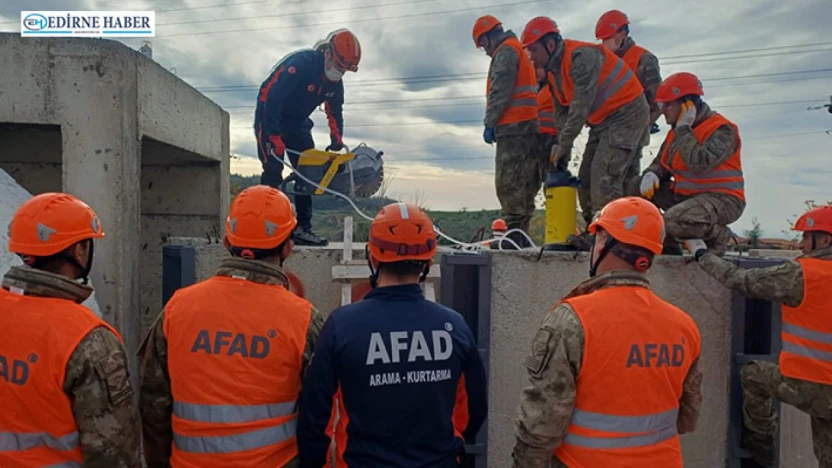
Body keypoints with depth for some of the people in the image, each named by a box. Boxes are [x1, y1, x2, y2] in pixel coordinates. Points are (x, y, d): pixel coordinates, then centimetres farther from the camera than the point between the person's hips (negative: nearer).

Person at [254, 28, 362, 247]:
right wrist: (275, 138, -33)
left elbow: (335, 111, 10)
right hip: (270, 116, -7)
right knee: (273, 170, -18)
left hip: (297, 122, 7)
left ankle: (303, 228, 2)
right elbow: (272, 98, -31)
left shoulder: (335, 82, -4)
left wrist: (337, 140, -4)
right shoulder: (300, 63, -27)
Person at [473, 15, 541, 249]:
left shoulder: (505, 51, -3)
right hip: (528, 125, 10)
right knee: (522, 184, 7)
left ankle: (516, 231, -13)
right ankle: (520, 233, 10)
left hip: (513, 127, -10)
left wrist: (489, 123, -12)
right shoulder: (518, 51, 28)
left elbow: (500, 92, -15)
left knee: (507, 182, -12)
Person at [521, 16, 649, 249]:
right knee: (586, 178, 5)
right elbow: (562, 114, 9)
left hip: (626, 114, -9)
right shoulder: (554, 71, 8)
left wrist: (563, 147, -22)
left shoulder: (581, 56, -22)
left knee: (604, 176, -18)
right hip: (602, 121, 9)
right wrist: (562, 153, 1)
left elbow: (580, 107, -26)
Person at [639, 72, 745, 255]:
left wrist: (683, 128, -23)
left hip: (722, 200, -8)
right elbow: (661, 164, 15)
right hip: (685, 195, 8)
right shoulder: (677, 131, 9)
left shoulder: (722, 129, -16)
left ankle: (718, 235, 1)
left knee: (673, 221, -34)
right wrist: (651, 174, -10)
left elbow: (699, 164, -33)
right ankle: (668, 245, 6)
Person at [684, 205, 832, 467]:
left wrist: (701, 253, 2)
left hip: (806, 386, -6)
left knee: (751, 374, 21)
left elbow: (741, 280, -11)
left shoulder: (802, 273, -17)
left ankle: (761, 444, 30)